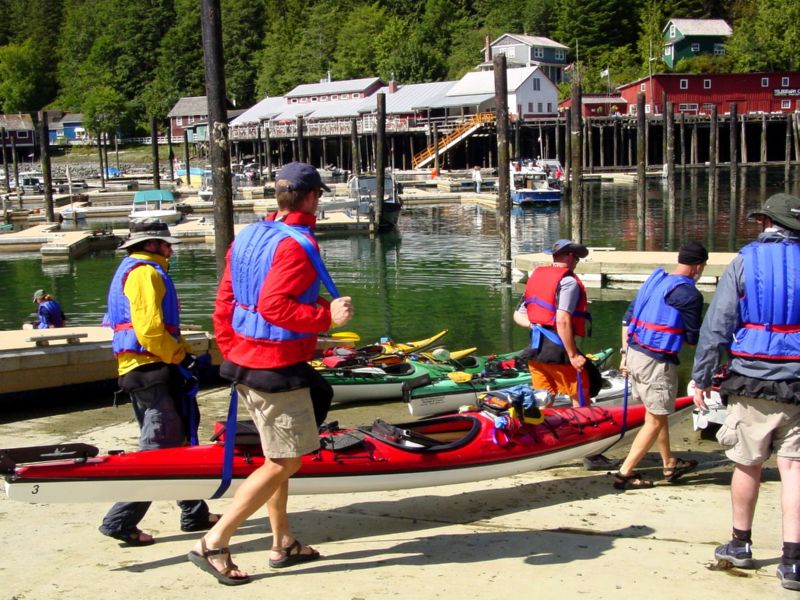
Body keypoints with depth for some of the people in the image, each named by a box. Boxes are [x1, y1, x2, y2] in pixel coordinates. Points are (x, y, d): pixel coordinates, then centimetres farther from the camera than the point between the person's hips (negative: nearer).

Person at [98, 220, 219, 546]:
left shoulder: (143, 271, 24)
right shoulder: (145, 273, -10)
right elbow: (150, 330, -21)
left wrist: (187, 354, 11)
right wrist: (180, 357, -11)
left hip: (150, 370, 11)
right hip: (148, 370, -11)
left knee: (177, 441, 14)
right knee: (157, 447, -9)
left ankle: (194, 513, 21)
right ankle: (120, 521, -6)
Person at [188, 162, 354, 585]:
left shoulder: (246, 237, 10)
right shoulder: (297, 245, -17)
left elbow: (224, 303, 11)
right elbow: (273, 307, -26)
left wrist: (231, 353, 18)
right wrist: (326, 316, -21)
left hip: (244, 361, 10)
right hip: (278, 370, -9)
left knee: (277, 456, 20)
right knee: (284, 463, 0)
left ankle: (283, 543, 29)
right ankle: (214, 543, -1)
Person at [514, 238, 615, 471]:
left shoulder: (536, 277, 14)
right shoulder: (568, 282, -11)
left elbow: (518, 315, 13)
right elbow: (563, 321, -21)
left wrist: (537, 325, 0)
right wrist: (573, 355, -19)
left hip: (536, 348, 8)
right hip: (559, 349, -7)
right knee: (581, 400, 3)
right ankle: (590, 455, 8)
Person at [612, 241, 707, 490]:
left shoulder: (654, 280, 10)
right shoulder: (689, 294, -13)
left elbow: (627, 318, 12)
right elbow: (693, 339, -6)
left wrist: (625, 353, 16)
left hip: (634, 355, 8)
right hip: (657, 363, -8)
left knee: (658, 414, 22)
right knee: (655, 421, 4)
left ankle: (670, 465, 37)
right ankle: (624, 474, 3)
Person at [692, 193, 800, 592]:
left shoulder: (744, 262, -2)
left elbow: (717, 324, -4)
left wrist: (701, 377, 1)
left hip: (752, 380, -1)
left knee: (748, 464, 12)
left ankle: (740, 545, 26)